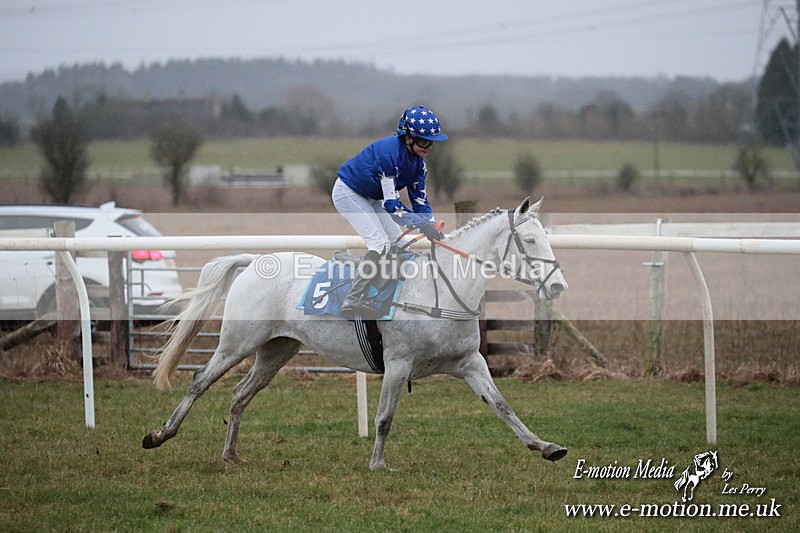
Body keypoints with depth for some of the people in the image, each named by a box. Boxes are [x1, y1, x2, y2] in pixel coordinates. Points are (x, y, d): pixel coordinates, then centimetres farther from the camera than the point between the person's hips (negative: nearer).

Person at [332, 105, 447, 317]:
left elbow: (419, 199, -2)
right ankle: (353, 301, -18)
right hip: (348, 193, -9)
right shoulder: (389, 152, -33)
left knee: (396, 241, 6)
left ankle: (369, 297, 11)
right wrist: (423, 224, -39)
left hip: (370, 198, 9)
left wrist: (432, 227, -17)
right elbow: (391, 203, -35)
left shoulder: (418, 162, -6)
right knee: (380, 244, -19)